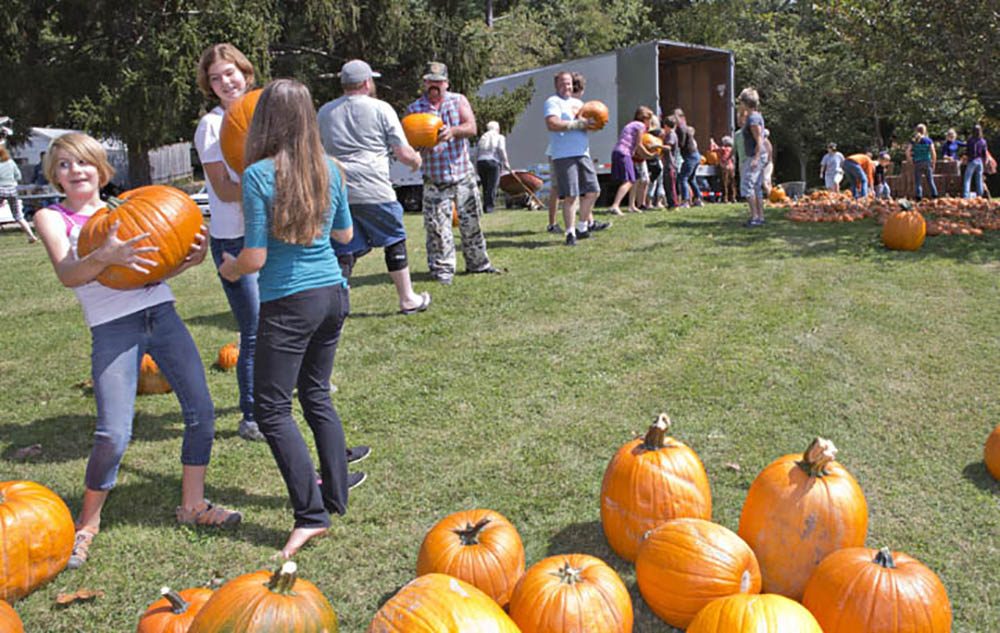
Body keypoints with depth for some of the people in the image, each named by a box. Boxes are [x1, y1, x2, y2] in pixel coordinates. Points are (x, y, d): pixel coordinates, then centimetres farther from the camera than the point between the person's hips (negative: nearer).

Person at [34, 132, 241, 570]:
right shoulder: (52, 218, 8)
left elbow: (157, 265, 12)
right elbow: (67, 274, -10)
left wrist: (190, 257, -10)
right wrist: (104, 256, -31)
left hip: (162, 314, 4)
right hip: (112, 329, -4)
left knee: (202, 412, 1)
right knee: (113, 435, -11)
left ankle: (193, 505, 20)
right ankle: (87, 524, 15)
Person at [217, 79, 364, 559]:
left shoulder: (259, 175, -13)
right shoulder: (329, 169, 3)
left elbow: (255, 257, -14)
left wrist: (229, 268, 7)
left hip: (288, 303, -6)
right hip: (333, 293, 6)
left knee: (272, 408, 3)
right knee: (317, 393, 20)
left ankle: (311, 513, 0)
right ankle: (335, 490, 29)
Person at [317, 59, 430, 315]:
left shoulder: (324, 112, 14)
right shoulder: (381, 109, 0)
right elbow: (404, 154, -1)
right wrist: (416, 160, 19)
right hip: (373, 191, -4)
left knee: (343, 251, 9)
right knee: (395, 241, 13)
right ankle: (408, 300, 23)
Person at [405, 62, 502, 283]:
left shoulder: (459, 101, 7)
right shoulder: (413, 109, 5)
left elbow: (471, 127, -7)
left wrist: (453, 131, -26)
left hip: (463, 174, 2)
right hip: (434, 179, -1)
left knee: (471, 221, 8)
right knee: (437, 225, -5)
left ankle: (478, 263, 21)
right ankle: (442, 269, 5)